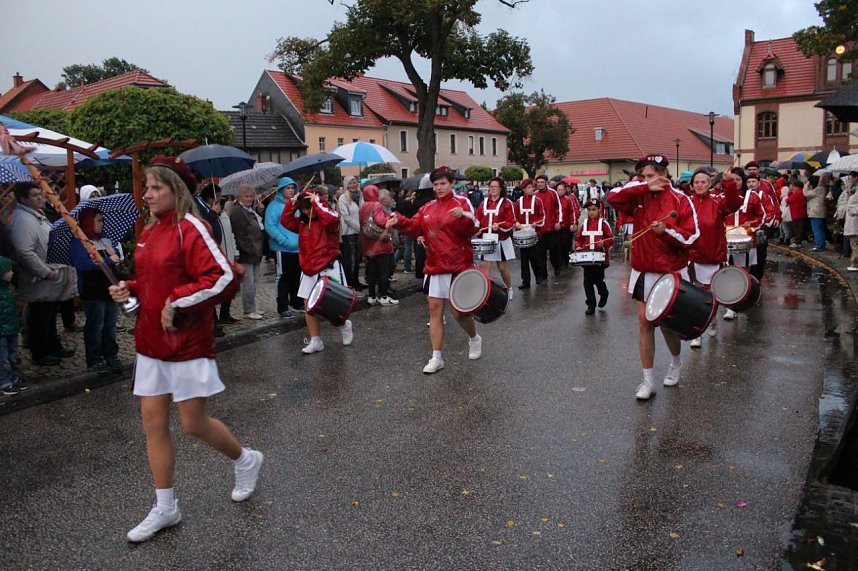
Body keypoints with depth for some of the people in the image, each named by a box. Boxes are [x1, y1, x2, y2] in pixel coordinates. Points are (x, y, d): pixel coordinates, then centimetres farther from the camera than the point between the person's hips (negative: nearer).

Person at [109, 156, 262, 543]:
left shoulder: (189, 228, -15)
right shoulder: (149, 230, 10)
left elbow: (222, 276, -23)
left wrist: (177, 303, -22)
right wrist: (129, 289, 3)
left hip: (187, 341, -8)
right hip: (151, 341, 8)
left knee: (193, 424, 2)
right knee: (153, 424, 9)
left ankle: (245, 460, 31)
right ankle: (165, 509, 23)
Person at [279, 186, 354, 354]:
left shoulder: (328, 220, -11)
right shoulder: (302, 223, 11)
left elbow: (332, 219, -33)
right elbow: (285, 221, 8)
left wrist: (317, 203, -25)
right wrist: (291, 203, -1)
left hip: (329, 268, -7)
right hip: (309, 270, 7)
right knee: (309, 306, 5)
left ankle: (345, 326, 29)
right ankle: (315, 341, 14)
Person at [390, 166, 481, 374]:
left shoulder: (461, 202, -5)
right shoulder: (427, 208, 11)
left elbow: (472, 230, -15)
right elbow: (415, 227, 3)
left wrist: (463, 217, -34)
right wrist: (399, 221, -14)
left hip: (458, 265, -5)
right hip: (434, 266, 5)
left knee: (459, 311, 1)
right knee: (435, 309, 4)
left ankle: (474, 338, 33)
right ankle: (436, 357, 10)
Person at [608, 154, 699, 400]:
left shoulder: (680, 200, -7)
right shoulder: (639, 197, 2)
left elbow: (691, 236, -9)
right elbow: (613, 197, -16)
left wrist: (667, 231, -25)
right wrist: (645, 187, -19)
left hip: (671, 273, -2)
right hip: (643, 272, 2)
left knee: (668, 323, 10)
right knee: (645, 322, 0)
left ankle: (676, 362, 41)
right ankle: (648, 380, 9)